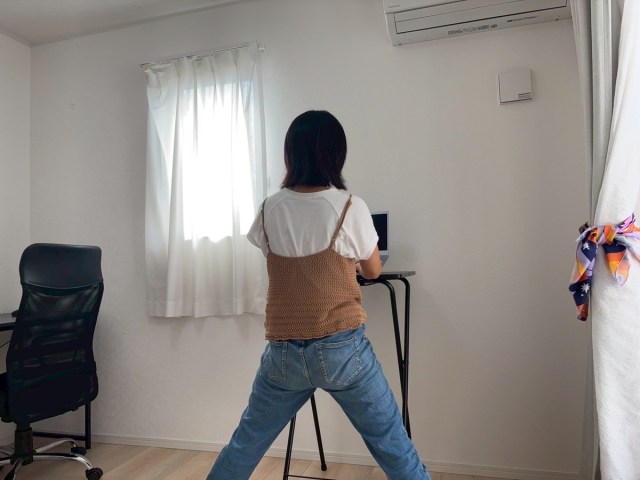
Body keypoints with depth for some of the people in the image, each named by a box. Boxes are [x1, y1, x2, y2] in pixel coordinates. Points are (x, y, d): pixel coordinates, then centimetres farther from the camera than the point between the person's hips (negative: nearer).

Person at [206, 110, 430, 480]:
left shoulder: (270, 209, -1)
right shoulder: (351, 207, -9)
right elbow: (373, 271, 6)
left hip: (283, 352, 3)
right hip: (342, 348, -2)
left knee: (247, 442, 21)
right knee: (394, 447, 12)